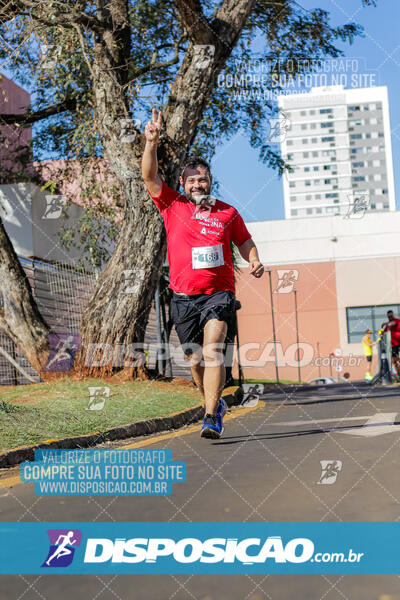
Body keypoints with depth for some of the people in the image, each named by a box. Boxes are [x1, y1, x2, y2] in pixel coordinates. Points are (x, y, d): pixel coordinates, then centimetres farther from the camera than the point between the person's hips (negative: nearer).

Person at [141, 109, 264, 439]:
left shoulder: (228, 213, 8)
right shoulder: (172, 206, 6)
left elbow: (245, 242, 21)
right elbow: (150, 176, -6)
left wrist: (255, 261, 1)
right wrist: (152, 142, -20)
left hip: (219, 293, -1)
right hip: (184, 297, 2)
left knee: (213, 351, -20)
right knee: (196, 360, 9)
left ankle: (211, 418, -23)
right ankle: (216, 403, 34)